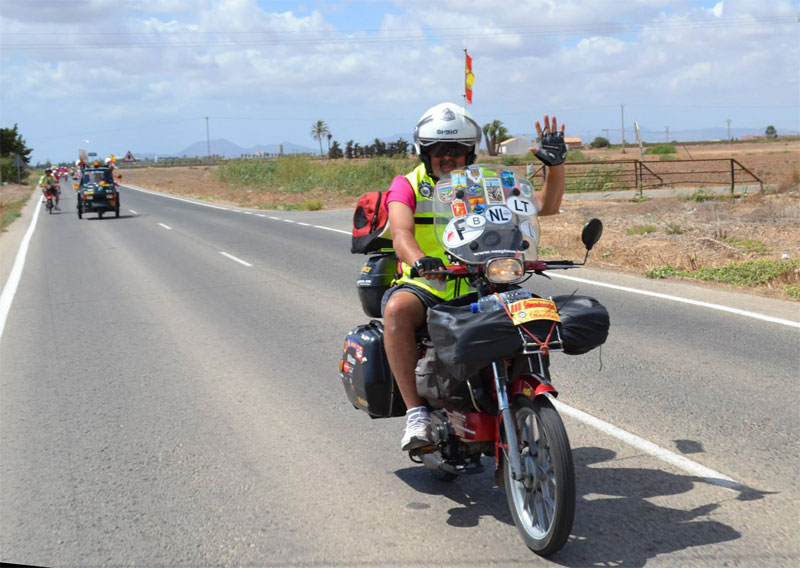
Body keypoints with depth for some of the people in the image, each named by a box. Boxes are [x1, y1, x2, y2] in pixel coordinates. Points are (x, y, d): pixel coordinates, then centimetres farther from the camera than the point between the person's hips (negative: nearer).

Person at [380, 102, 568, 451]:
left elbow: (545, 205, 7)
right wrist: (419, 261, -39)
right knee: (397, 309, -36)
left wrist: (555, 163, -11)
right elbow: (401, 233, -16)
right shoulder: (407, 186, 3)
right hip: (423, 287, -2)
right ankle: (416, 413, -31)